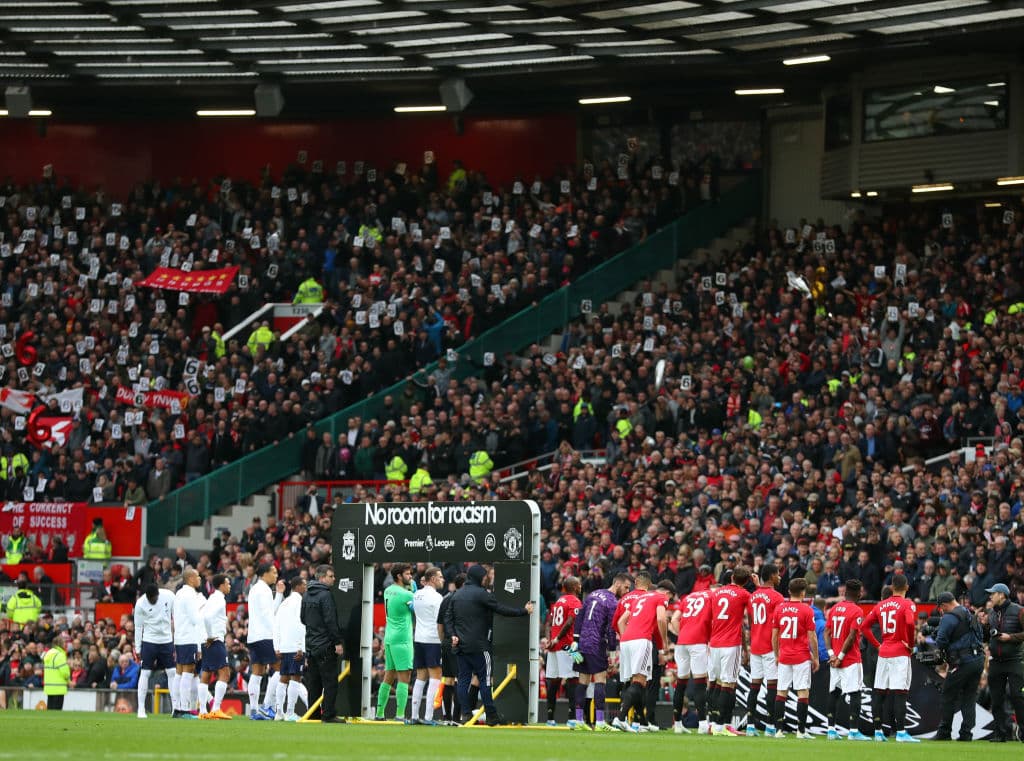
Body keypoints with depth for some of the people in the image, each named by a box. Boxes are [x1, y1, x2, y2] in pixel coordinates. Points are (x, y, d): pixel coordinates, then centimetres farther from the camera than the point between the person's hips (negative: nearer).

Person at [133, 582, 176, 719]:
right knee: (145, 673, -6)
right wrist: (137, 649, -4)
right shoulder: (140, 604, -13)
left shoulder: (169, 596, -9)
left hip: (167, 640, 2)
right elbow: (138, 627, -5)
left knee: (173, 672, 2)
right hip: (149, 641, -2)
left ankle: (175, 707, 8)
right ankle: (141, 709, -2)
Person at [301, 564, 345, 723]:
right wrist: (337, 642, -16)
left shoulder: (306, 595, 13)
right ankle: (328, 715, -8)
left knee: (314, 682, 13)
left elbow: (303, 619, 20)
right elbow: (331, 620, -18)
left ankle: (312, 714, 15)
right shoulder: (325, 595, -14)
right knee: (330, 681, -5)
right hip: (325, 644, -8)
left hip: (311, 644, 8)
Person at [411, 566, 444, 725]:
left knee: (420, 678, 11)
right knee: (435, 678, -4)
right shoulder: (435, 597, -10)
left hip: (418, 639, 7)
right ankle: (428, 717, -10)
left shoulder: (416, 595, 11)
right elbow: (439, 622, -13)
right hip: (433, 640, -7)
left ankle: (415, 716, 9)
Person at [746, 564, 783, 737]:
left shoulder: (753, 596, 11)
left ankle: (750, 724, 3)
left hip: (755, 646, 6)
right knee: (772, 685, -3)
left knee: (754, 685, 6)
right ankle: (769, 725, -6)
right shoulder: (776, 597, -9)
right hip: (770, 647, -6)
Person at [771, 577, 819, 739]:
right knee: (803, 692, -2)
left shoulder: (779, 608, 5)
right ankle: (801, 730, -6)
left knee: (781, 692, 7)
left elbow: (774, 636, 8)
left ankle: (777, 729, 5)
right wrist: (816, 658, 3)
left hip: (784, 657, 4)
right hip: (802, 658, -4)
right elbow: (812, 637, -7)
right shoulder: (806, 610, -7)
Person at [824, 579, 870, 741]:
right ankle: (853, 731, -9)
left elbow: (827, 632, 5)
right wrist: (841, 656, -13)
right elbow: (851, 637, -18)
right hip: (851, 660, -7)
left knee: (834, 693, 11)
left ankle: (832, 729, 11)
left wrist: (831, 653, -1)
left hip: (834, 659, 7)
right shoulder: (857, 611, -12)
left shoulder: (834, 608, 9)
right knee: (854, 694, -5)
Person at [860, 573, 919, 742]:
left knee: (878, 693, 9)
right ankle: (901, 732, -10)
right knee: (900, 693, -7)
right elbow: (910, 623, -25)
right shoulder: (908, 604, -6)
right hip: (900, 653, -5)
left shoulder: (881, 605, 11)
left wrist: (877, 645, 12)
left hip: (883, 653, 5)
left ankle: (878, 731, 11)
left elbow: (864, 626, 11)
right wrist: (911, 644, -11)